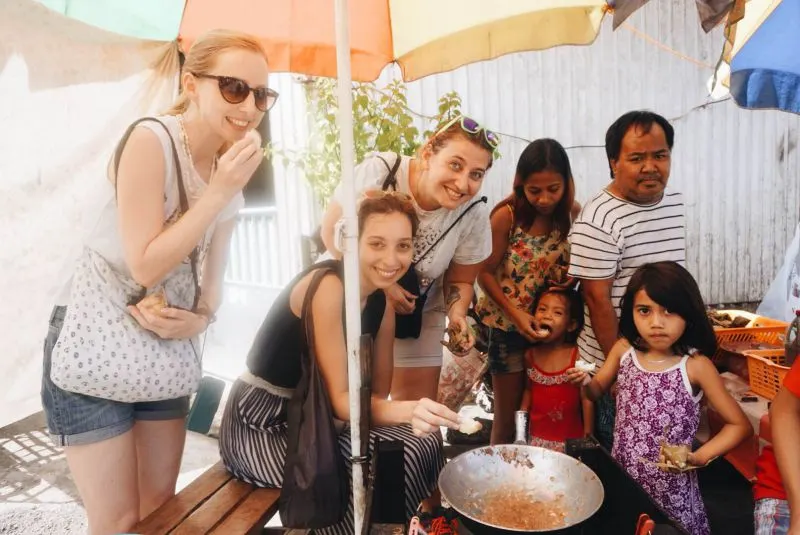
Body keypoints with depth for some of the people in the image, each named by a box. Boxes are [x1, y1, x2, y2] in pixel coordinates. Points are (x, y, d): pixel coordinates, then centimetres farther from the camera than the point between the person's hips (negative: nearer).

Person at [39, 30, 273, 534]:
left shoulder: (232, 168, 2)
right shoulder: (151, 140, -20)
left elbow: (213, 275, 6)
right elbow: (146, 266, -23)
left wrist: (202, 318, -13)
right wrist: (219, 192, -25)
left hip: (163, 340, 7)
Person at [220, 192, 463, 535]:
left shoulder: (381, 302, 1)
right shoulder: (326, 286, -24)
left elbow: (377, 393, -1)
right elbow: (340, 399, -26)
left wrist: (411, 411, -21)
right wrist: (406, 411, -43)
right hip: (260, 425, -7)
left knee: (423, 443, -11)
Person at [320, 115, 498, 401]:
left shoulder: (474, 216, -18)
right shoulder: (378, 172, -28)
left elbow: (460, 281, -4)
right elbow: (332, 232, -17)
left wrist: (457, 316, -25)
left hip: (418, 315, 2)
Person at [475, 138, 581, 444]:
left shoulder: (574, 214, -8)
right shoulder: (507, 216, -17)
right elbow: (485, 272, -11)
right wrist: (516, 314, -20)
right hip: (508, 324, -3)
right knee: (507, 411, 11)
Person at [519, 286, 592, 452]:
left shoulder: (577, 356, -15)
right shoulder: (531, 355, -3)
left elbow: (586, 399, -11)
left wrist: (587, 437, -9)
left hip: (570, 438, -3)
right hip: (537, 436, 3)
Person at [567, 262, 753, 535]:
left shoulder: (696, 365, -17)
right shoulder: (624, 350, -7)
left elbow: (740, 425, -7)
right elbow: (598, 389, 11)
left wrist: (699, 457, -19)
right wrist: (585, 382, -11)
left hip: (670, 484, -3)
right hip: (622, 474, 3)